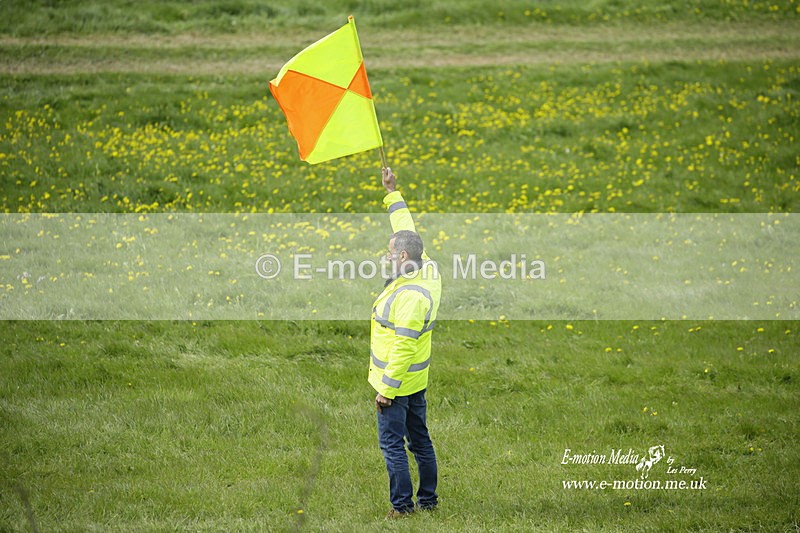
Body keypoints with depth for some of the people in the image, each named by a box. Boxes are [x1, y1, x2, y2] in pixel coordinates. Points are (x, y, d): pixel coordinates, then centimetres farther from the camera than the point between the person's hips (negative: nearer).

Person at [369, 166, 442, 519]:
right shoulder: (426, 270, -2)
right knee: (420, 440, 16)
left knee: (392, 444, -1)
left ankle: (402, 505, 4)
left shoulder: (410, 296, -28)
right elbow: (407, 231, 14)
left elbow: (403, 348, -28)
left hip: (397, 383, -10)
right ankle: (428, 499, 25)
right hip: (417, 380, 10)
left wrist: (386, 389, -22)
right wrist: (392, 193, 17)